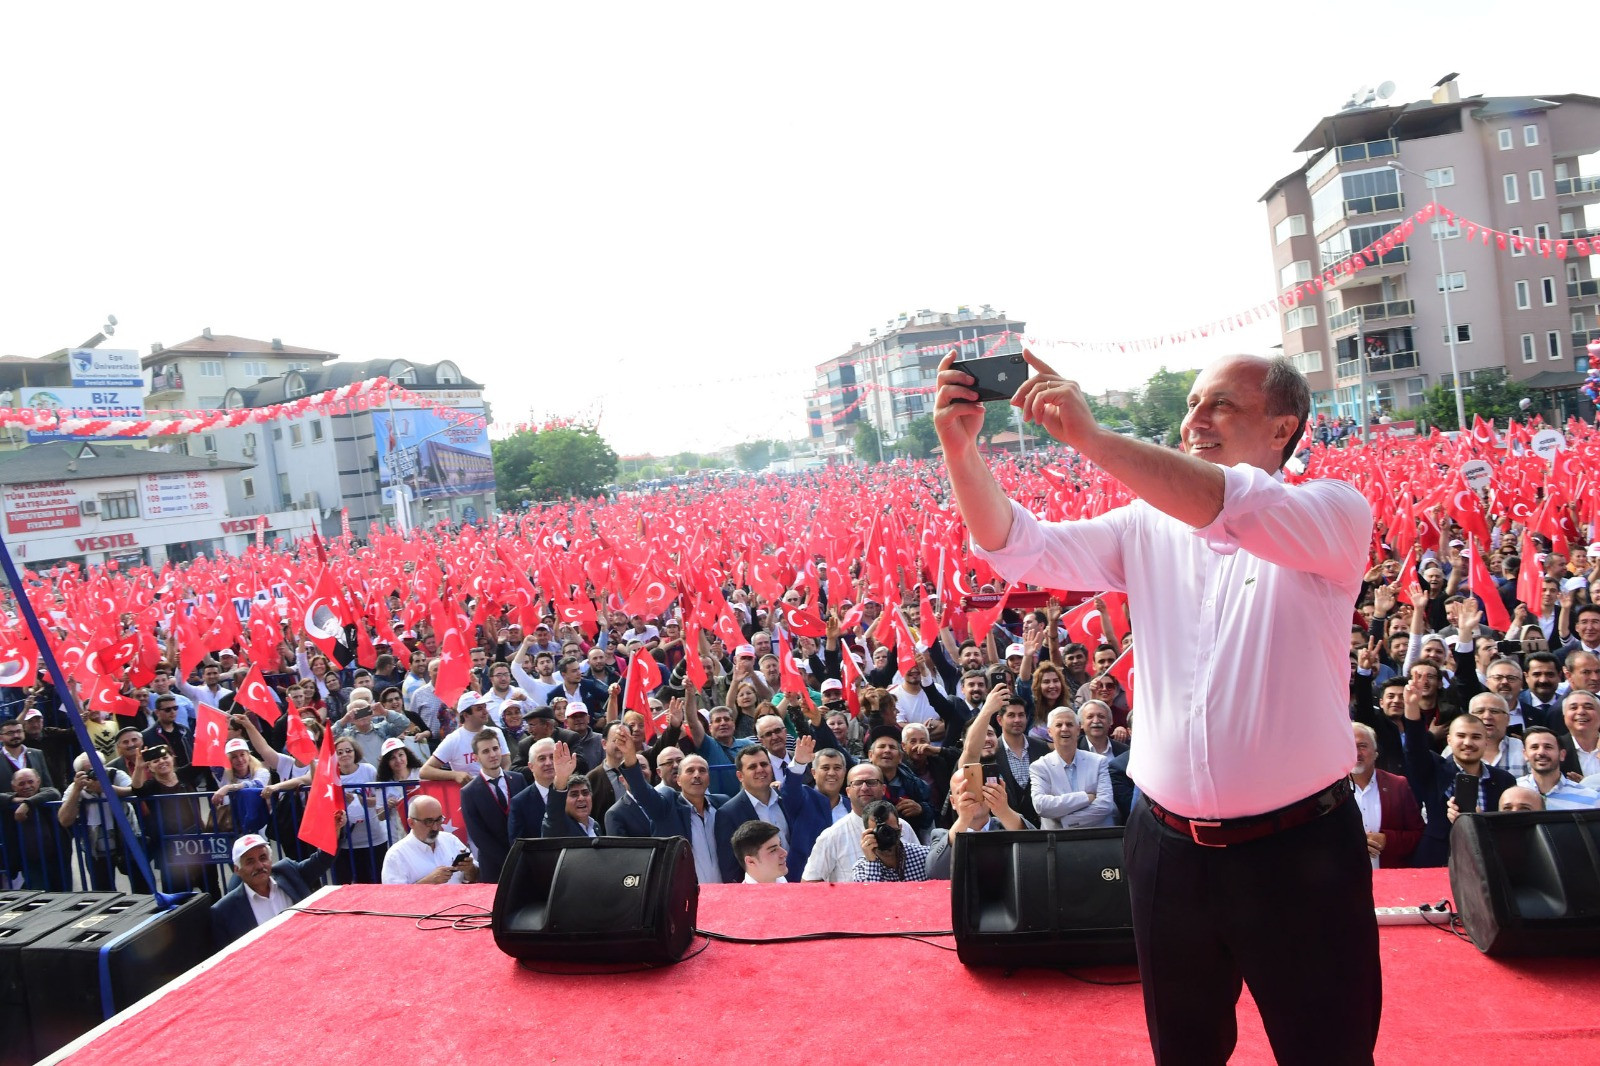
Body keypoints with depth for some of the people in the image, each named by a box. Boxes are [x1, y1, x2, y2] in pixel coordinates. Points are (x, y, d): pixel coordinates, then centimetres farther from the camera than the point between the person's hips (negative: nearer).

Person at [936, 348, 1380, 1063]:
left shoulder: (1334, 513, -7)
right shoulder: (1148, 528, 6)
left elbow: (1238, 511, -28)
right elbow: (1021, 550, -4)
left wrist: (1091, 437, -36)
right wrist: (961, 448, -19)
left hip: (1299, 850, -3)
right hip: (1168, 849, 4)